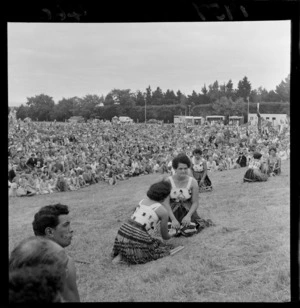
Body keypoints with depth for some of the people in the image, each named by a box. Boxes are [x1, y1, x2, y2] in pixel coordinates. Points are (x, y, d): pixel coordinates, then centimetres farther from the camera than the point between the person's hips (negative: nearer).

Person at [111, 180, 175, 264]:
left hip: (122, 233, 7)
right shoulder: (164, 211, 1)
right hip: (136, 238, -7)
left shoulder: (143, 201, 19)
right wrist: (171, 235, 37)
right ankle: (131, 256, -4)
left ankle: (122, 255, 7)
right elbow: (165, 236, 12)